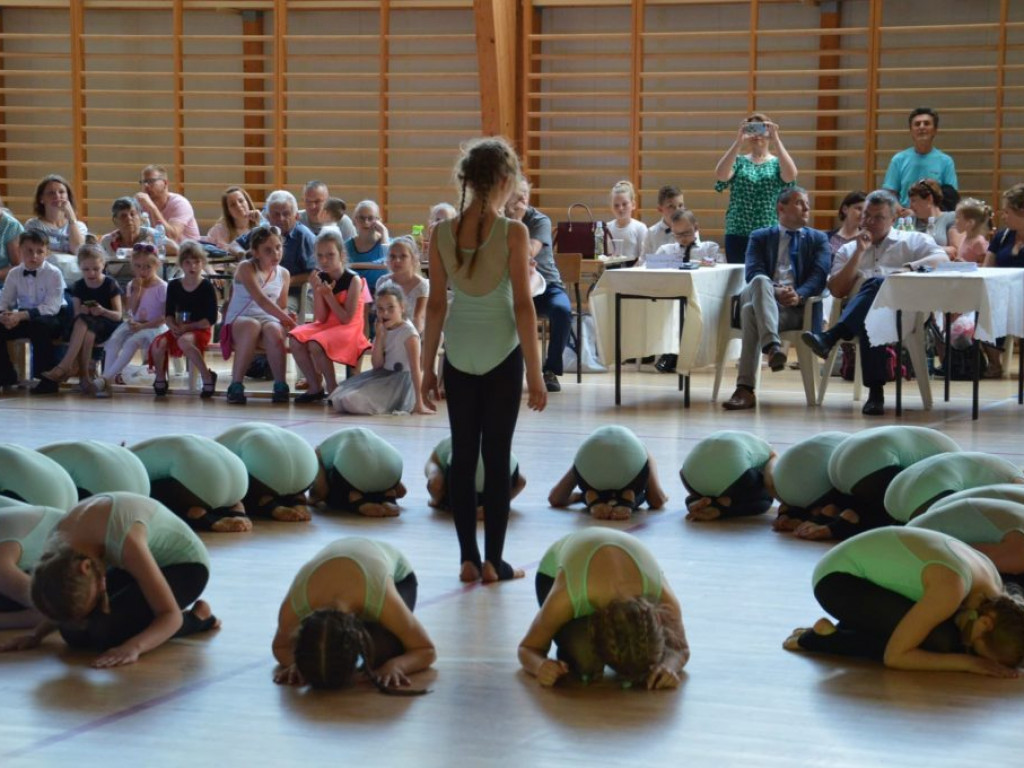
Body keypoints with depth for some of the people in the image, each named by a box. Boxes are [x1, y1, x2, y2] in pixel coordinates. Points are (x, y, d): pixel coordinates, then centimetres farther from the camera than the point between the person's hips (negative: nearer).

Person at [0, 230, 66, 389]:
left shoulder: (54, 273, -15)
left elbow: (51, 307, -22)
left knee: (38, 326, -38)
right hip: (24, 318, 5)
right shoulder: (14, 274, 0)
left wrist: (21, 316, -31)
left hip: (52, 319, -5)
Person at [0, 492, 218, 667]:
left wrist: (134, 646, -50)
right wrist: (36, 635, -13)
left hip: (185, 564, -7)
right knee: (74, 629, -15)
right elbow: (66, 601, 3)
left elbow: (171, 614, -34)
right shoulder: (58, 544, -19)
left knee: (106, 629, -28)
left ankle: (195, 619, -5)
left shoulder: (122, 539, -39)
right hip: (144, 560, 7)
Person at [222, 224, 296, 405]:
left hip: (269, 320, 3)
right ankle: (236, 385, -34)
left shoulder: (283, 274, 11)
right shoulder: (246, 268, -6)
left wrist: (287, 318, -12)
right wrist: (287, 320, -25)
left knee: (273, 330, -35)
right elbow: (261, 300, -18)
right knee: (252, 326, -40)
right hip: (239, 320, -3)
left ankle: (280, 385, -27)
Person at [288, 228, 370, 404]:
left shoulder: (353, 280, -13)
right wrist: (317, 291, -14)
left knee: (316, 344, -32)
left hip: (348, 329, -6)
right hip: (326, 326, 6)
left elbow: (346, 319, -15)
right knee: (295, 340, -18)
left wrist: (329, 295, -19)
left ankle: (332, 388, -11)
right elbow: (321, 318, -2)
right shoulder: (321, 278, 2)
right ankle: (315, 387, -4)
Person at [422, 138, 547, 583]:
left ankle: (469, 561, 10)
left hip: (459, 354, 3)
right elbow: (522, 305, -11)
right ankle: (493, 562, 5)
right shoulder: (513, 233, -11)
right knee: (496, 457, 3)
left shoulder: (442, 233, -2)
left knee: (462, 456, 9)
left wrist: (428, 367, 10)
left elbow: (436, 305, 1)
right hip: (501, 354, -3)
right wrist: (535, 372, -6)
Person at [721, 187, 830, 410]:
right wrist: (775, 291, -19)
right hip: (760, 296, 1)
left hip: (797, 307, -1)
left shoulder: (818, 239, 22)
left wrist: (799, 295, -20)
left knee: (752, 311, -35)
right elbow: (753, 273, 3)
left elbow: (819, 275, 3)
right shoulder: (760, 237, 22)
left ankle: (745, 389, -44)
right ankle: (772, 346, -55)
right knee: (760, 281, -38)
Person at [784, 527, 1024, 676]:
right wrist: (966, 662, -28)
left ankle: (850, 629, 9)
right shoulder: (950, 588, -34)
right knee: (940, 641, -24)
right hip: (836, 577, -8)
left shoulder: (994, 590, -10)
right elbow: (894, 655, -29)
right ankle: (828, 639, -8)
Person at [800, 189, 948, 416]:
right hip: (860, 314, 2)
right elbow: (837, 291, 14)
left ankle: (829, 337, -50)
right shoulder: (848, 250, 30)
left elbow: (943, 259, 4)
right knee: (870, 321, -38)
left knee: (877, 284, -37)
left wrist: (909, 267, -11)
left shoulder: (913, 241, 23)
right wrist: (859, 253, 9)